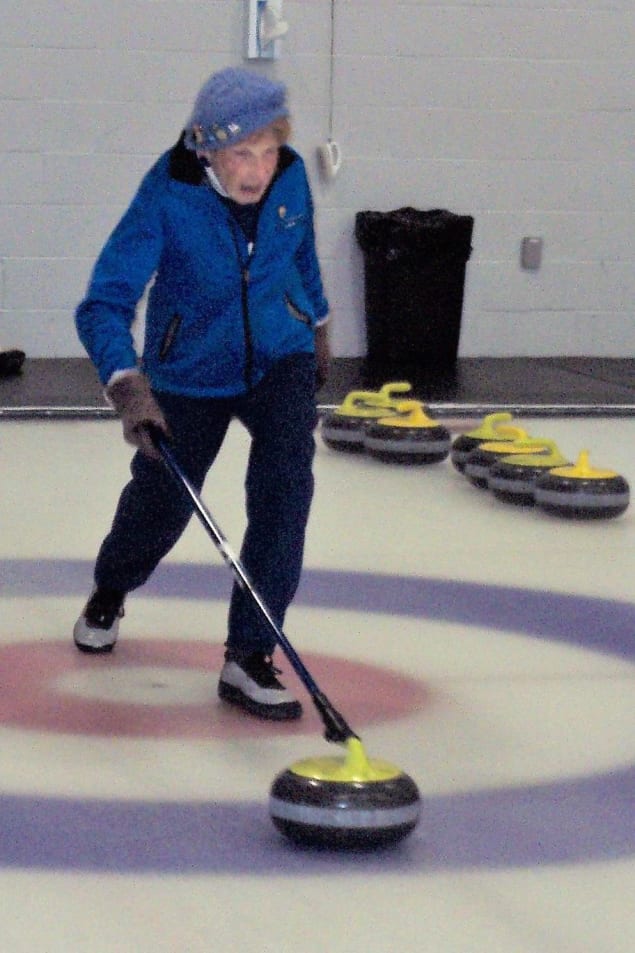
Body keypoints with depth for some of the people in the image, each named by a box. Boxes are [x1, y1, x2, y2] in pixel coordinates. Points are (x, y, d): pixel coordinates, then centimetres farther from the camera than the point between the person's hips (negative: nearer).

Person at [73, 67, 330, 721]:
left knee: (284, 481, -22)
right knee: (161, 501, 13)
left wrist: (318, 323, 24)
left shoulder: (290, 176, -15)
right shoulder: (168, 196, -27)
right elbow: (104, 304, -33)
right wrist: (127, 384, -50)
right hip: (191, 370, -2)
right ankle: (110, 592, 50)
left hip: (279, 358, 2)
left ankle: (250, 657, -16)